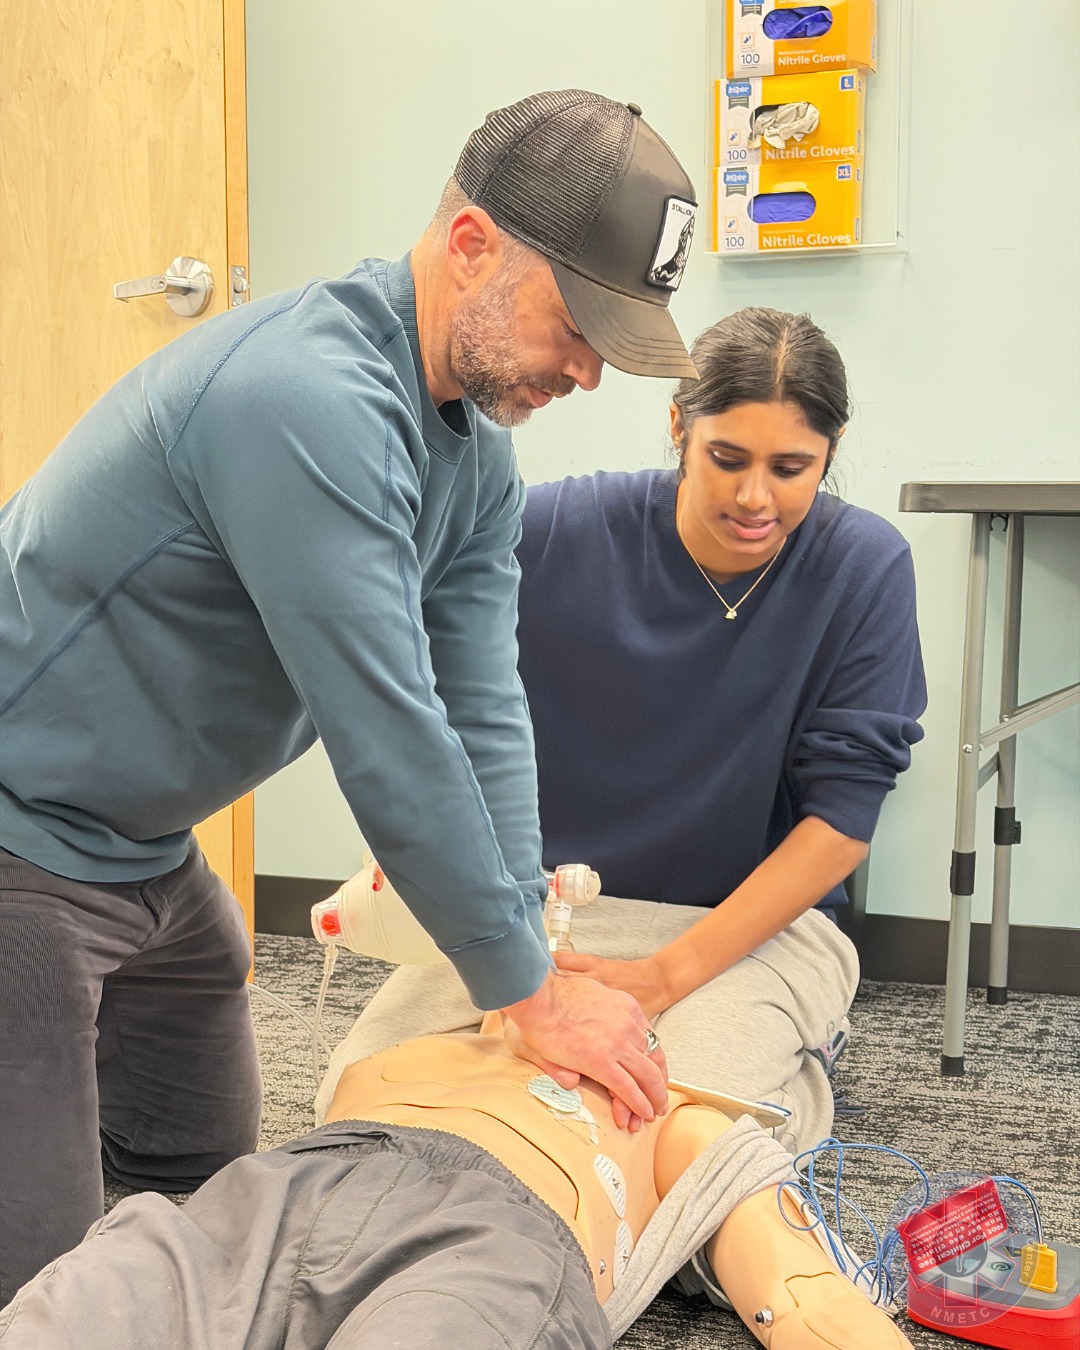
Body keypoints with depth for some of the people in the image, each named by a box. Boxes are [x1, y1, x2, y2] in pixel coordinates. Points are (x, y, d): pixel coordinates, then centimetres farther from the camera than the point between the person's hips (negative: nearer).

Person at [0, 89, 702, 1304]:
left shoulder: (475, 445, 1)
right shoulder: (309, 399, -30)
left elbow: (481, 712, -2)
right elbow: (387, 741, -30)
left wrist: (529, 966, -7)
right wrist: (530, 992, -20)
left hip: (148, 849, 10)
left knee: (207, 1179, 18)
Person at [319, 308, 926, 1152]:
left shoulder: (863, 567, -11)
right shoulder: (557, 533, -11)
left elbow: (843, 813, -12)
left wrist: (667, 974, -19)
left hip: (755, 916, -1)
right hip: (547, 898, 2)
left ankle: (797, 1057, 7)